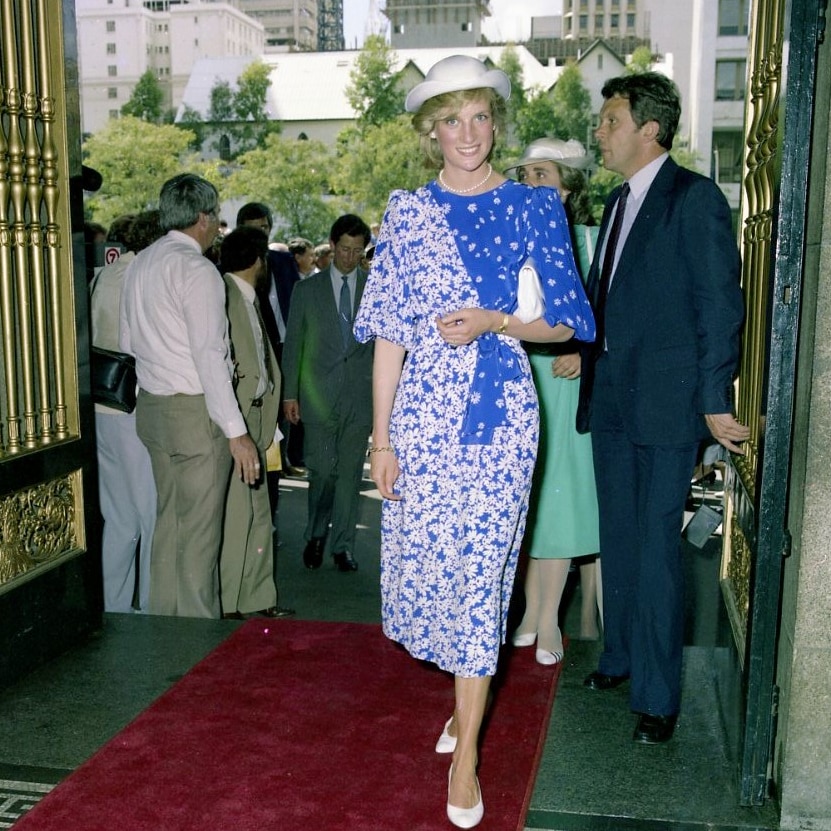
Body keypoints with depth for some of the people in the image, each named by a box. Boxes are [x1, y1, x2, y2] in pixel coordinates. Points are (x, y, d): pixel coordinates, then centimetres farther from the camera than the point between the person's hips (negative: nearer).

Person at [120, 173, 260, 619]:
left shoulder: (139, 264, 12)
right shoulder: (196, 269, -14)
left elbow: (128, 343, 16)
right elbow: (209, 357, -19)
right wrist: (236, 432, -17)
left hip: (151, 406, 9)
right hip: (195, 411, -8)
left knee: (169, 520, 17)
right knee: (199, 533, -1)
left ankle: (165, 620, 27)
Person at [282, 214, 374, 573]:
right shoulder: (307, 289, 7)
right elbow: (293, 344, 6)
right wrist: (290, 393, 1)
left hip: (360, 393, 1)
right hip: (318, 394, -1)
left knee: (350, 472, 5)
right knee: (322, 469, -3)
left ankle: (343, 546, 16)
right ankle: (316, 534, 21)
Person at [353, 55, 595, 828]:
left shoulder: (534, 206, 3)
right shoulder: (407, 213, 6)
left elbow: (568, 320, 3)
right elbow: (390, 333, 3)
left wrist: (494, 323, -14)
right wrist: (380, 436, -2)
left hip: (499, 414, -2)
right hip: (421, 413, 2)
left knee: (480, 567, -1)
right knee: (426, 560, 8)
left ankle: (466, 752, 12)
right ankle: (469, 693, 37)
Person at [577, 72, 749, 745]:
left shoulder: (695, 198, -9)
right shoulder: (618, 202, 15)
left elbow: (720, 305, -12)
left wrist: (714, 401, -13)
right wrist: (584, 348, 8)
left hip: (667, 404, -7)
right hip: (612, 400, 8)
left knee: (657, 546, -2)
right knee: (618, 537, 17)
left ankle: (658, 696, 10)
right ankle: (620, 656, 34)